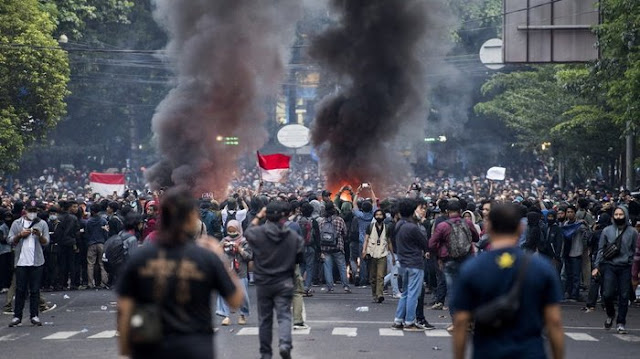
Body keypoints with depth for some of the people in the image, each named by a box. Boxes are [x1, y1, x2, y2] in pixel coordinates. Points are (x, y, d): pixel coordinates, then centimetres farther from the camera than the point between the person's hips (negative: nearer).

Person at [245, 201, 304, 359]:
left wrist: (258, 217, 21)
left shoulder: (258, 233, -10)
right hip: (284, 283, -1)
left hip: (263, 283, 1)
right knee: (284, 315, 0)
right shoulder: (294, 236, -9)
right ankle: (284, 343, -25)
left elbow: (248, 232, 14)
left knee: (265, 319, 11)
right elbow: (300, 258, 3)